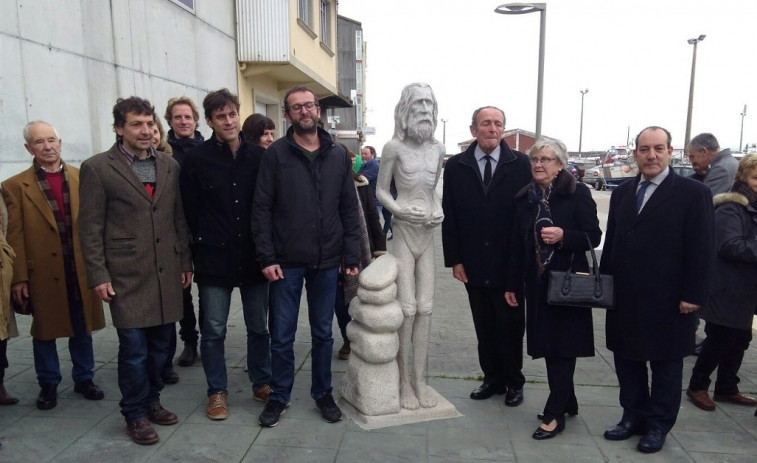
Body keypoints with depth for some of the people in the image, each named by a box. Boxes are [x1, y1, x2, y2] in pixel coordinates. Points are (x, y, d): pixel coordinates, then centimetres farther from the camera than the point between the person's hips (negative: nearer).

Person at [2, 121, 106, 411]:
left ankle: (84, 379, 29)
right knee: (45, 331, 12)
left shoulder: (82, 178, 3)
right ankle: (48, 384, 28)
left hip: (81, 269, 2)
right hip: (42, 272, -1)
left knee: (82, 329, 13)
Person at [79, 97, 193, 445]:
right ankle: (135, 414, 21)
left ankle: (150, 400, 32)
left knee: (160, 344, 12)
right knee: (134, 348, 1)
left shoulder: (169, 165, 9)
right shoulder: (97, 168, -3)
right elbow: (90, 227, -4)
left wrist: (185, 262, 11)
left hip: (167, 272, 4)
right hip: (127, 274, -4)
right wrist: (98, 275, -7)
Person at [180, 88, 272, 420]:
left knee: (259, 326, 12)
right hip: (214, 259, -1)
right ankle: (217, 391, 25)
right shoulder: (197, 160, -2)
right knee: (214, 330, 8)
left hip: (253, 256, 2)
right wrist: (200, 247, -2)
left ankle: (262, 384, 30)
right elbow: (189, 211, 0)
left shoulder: (258, 156, 3)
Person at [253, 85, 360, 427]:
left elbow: (349, 209, 5)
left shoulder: (338, 156, 5)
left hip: (326, 261, 2)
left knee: (323, 332, 13)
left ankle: (323, 393, 30)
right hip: (286, 261, -2)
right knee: (282, 335, 8)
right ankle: (279, 396, 26)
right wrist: (266, 257, -11)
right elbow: (262, 208, -4)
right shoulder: (276, 154, -2)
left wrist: (352, 256, 0)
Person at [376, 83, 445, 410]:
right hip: (403, 232, -4)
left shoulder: (438, 149, 7)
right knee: (407, 308, -4)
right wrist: (400, 210, -16)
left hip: (427, 235, 4)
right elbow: (381, 190, -1)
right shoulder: (394, 147, -6)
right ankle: (404, 383, 12)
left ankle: (419, 380, 18)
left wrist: (438, 210, -1)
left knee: (425, 308, 5)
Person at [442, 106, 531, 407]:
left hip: (510, 265, -2)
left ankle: (514, 382, 28)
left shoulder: (520, 164, -2)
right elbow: (449, 216, 3)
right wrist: (454, 259, -2)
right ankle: (493, 378, 29)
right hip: (473, 265, 2)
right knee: (484, 328, 12)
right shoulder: (456, 166, 3)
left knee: (511, 326, 10)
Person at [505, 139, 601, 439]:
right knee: (548, 345, 11)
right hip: (537, 283, 5)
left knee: (562, 347, 1)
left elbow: (593, 237, -7)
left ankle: (555, 414, 11)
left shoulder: (577, 194, -7)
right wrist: (512, 284, 12)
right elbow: (518, 244, 11)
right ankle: (567, 403, 28)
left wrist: (563, 236, -25)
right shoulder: (525, 198, 8)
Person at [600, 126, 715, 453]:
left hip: (666, 303, -5)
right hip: (625, 299, 5)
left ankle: (658, 425, 26)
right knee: (627, 360, 14)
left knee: (665, 366, 11)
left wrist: (693, 295, -13)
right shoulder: (622, 193, 9)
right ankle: (633, 417, 31)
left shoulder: (693, 193, -7)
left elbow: (701, 250, -9)